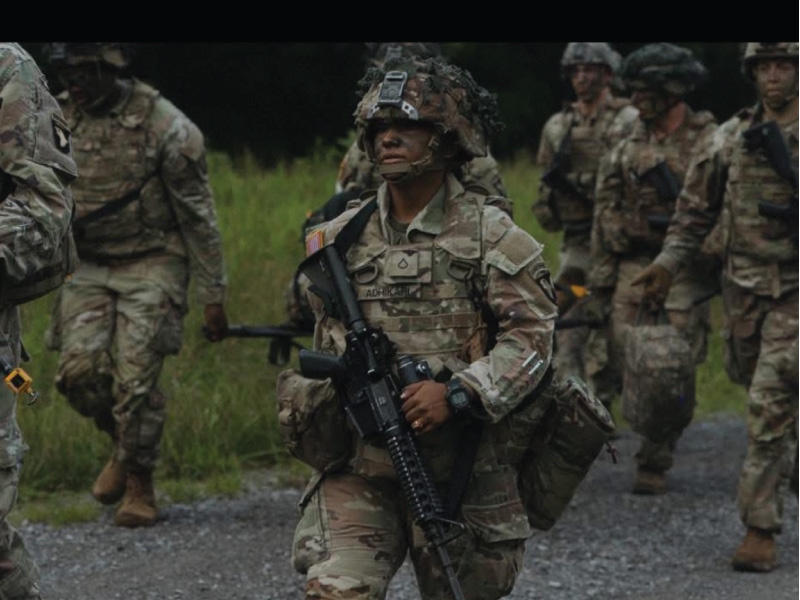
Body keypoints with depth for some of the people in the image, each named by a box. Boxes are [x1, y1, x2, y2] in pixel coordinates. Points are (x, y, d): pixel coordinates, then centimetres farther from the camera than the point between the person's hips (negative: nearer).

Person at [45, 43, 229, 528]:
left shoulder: (164, 126, -13)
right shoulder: (61, 119, 1)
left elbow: (199, 217, -8)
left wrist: (214, 297, -7)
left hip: (152, 268, -4)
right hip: (90, 267, 5)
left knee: (134, 378, -12)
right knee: (80, 369, -10)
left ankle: (140, 484, 7)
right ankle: (124, 445, 19)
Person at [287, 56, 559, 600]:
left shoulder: (489, 234, -3)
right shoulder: (342, 239, 9)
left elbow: (532, 334, -11)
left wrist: (456, 393, -22)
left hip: (461, 468, -2)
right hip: (359, 465, 2)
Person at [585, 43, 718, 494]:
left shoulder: (711, 143, -3)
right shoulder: (628, 149, 10)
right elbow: (607, 219, 12)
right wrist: (600, 285, 9)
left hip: (686, 271, -4)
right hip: (635, 266, 4)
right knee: (624, 370, -6)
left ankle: (655, 464, 6)